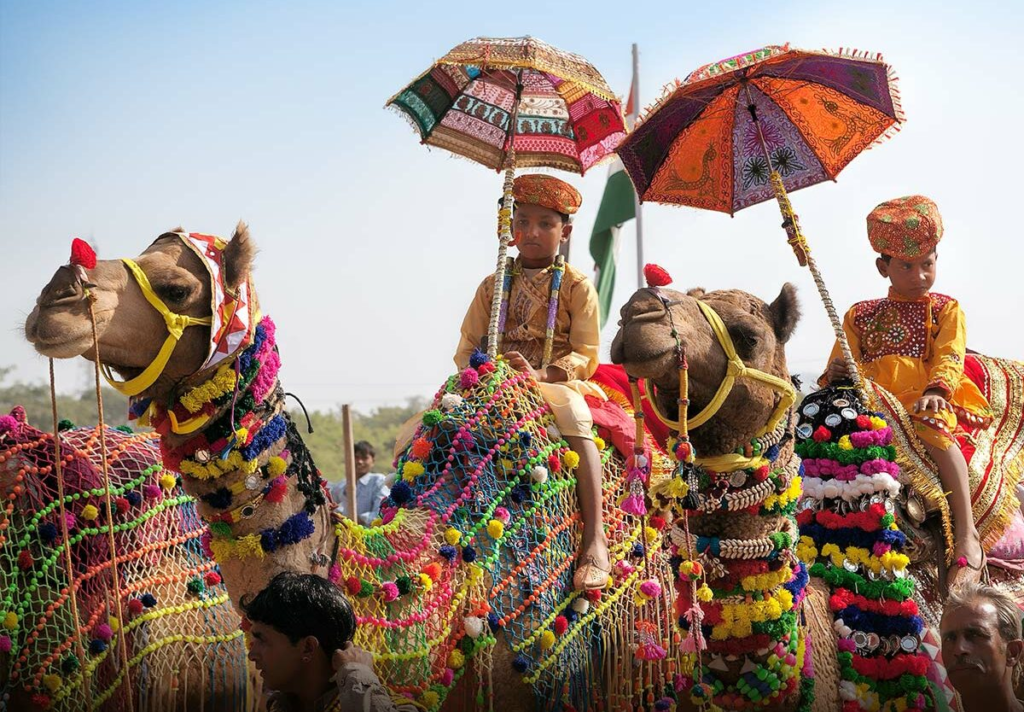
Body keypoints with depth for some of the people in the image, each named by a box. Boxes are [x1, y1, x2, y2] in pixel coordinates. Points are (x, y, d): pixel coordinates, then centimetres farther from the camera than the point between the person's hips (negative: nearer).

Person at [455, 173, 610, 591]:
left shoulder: (577, 286, 4)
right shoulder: (494, 285, 16)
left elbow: (585, 356, -3)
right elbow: (467, 348, 14)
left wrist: (540, 374, -20)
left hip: (555, 381, -4)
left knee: (573, 414, -39)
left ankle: (595, 539, -40)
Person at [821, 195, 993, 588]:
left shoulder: (946, 309, 15)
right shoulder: (861, 315, 22)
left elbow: (950, 357, -3)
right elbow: (843, 364, 14)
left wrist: (936, 391, -24)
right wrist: (835, 374, -13)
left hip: (927, 400, -3)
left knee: (931, 428, -37)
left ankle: (967, 538, -38)